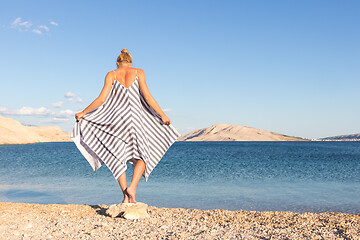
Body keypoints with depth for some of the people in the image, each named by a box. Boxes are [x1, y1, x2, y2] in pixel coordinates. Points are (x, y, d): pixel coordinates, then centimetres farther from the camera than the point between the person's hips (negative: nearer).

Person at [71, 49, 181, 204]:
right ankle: (132, 188, -7)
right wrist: (162, 115, 2)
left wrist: (83, 113, 12)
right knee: (142, 156, 13)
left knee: (118, 157, 13)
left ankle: (125, 196, 9)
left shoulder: (111, 75, 7)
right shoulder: (138, 72, 6)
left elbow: (101, 99, 0)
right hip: (135, 118, -1)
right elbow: (147, 97, -3)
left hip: (116, 118, 1)